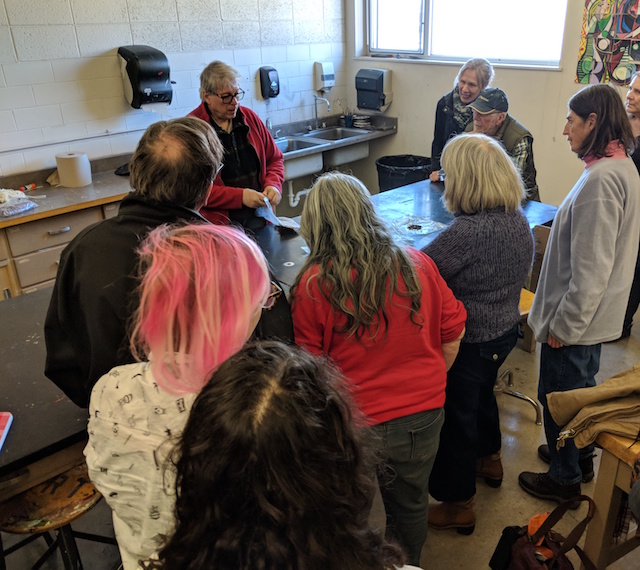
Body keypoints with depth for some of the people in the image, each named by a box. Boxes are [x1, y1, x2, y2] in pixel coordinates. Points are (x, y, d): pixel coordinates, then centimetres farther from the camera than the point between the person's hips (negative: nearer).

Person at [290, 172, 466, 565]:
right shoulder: (418, 264, -7)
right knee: (412, 504, 28)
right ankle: (411, 563, 53)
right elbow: (453, 335, 3)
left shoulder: (313, 284, -18)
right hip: (424, 414, 4)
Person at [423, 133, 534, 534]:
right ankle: (489, 460, 57)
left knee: (456, 418, 10)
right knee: (483, 395, 32)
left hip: (469, 341, -8)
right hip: (505, 329, 9)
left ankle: (457, 505, 30)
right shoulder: (518, 219, -4)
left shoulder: (468, 231, -32)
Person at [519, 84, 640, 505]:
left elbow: (590, 268, -27)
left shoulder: (601, 178, -26)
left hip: (577, 318, -10)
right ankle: (581, 454, 46)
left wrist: (564, 324, -19)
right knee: (582, 387, 26)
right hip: (597, 313, 10)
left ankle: (564, 478, 28)